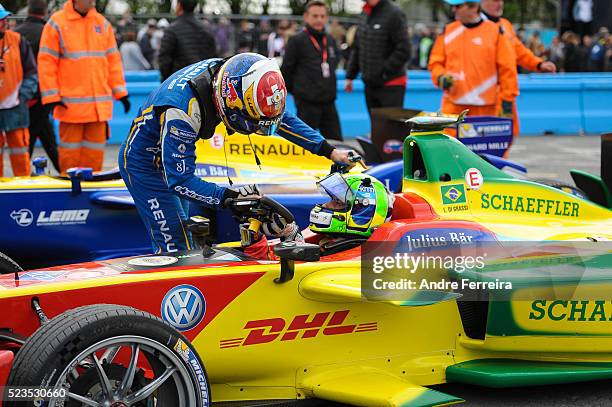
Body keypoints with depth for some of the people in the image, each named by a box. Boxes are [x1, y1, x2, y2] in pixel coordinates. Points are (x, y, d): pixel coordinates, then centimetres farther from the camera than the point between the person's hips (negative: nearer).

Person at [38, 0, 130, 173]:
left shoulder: (103, 23, 11)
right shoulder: (57, 24, -2)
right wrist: (51, 97, -9)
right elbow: (46, 61, -3)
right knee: (70, 149, 0)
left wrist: (120, 93, 10)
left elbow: (113, 59, 15)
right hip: (71, 104, -4)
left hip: (99, 104, 4)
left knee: (95, 149, 5)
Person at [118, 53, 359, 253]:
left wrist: (328, 150, -7)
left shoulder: (230, 75, -16)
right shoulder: (181, 111, -39)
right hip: (144, 164, -8)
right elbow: (179, 180, -35)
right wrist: (229, 197, -44)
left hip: (174, 157, 8)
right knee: (175, 249, -12)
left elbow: (277, 116, -4)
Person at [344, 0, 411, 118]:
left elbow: (403, 51, -16)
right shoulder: (365, 14, 11)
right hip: (370, 85, 7)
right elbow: (357, 48, 18)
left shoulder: (394, 13, -12)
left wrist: (383, 73, -17)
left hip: (391, 85, -7)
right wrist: (350, 76, 12)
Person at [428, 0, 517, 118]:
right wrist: (441, 77, -8)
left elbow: (506, 68, 0)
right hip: (453, 107, 2)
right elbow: (435, 62, 15)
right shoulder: (448, 31, 8)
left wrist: (507, 103, -4)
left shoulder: (494, 31, 0)